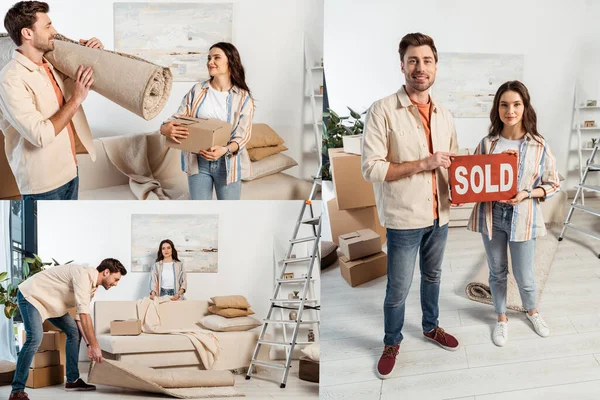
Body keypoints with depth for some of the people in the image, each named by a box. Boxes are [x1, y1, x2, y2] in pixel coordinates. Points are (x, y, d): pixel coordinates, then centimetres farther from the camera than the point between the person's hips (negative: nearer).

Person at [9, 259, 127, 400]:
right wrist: (95, 346, -29)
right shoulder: (83, 274, -28)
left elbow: (80, 316, 7)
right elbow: (84, 315, -33)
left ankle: (72, 380, 13)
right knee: (35, 338, -26)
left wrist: (89, 344, 0)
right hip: (31, 295, -10)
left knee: (73, 332, 7)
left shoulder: (92, 286, 3)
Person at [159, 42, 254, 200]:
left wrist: (224, 150, -30)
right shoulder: (197, 90, 1)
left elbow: (242, 136, -10)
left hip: (227, 162, -1)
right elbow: (178, 117, -1)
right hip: (198, 161, 1)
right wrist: (165, 128, -25)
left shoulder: (243, 98, -4)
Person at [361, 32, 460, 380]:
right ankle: (392, 343, 28)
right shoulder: (383, 110, -15)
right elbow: (371, 169, -19)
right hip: (405, 218, -5)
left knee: (433, 276, 23)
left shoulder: (445, 116, 5)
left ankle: (431, 327, 44)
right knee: (398, 288, 7)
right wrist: (422, 164, -24)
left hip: (440, 214, 6)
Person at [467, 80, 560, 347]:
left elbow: (553, 184, -1)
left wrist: (526, 194, -16)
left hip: (523, 217, -1)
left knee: (524, 275, 9)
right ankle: (501, 318, 35)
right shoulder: (487, 143, -3)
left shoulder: (539, 146, -7)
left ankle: (532, 311, 40)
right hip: (491, 216, 1)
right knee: (497, 272, 14)